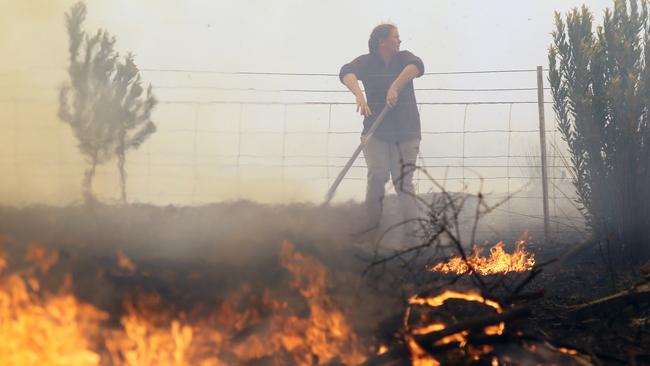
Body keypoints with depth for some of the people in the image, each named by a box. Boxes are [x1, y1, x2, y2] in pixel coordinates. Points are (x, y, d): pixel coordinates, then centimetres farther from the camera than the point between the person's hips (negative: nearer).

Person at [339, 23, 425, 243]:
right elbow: (347, 73, -18)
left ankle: (413, 231, -3)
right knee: (377, 176, -12)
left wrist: (395, 87, -33)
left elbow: (416, 67, -17)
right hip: (376, 131, -1)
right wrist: (359, 95, -39)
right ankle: (371, 232, -7)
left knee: (403, 181, -3)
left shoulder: (403, 58, 6)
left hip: (406, 131, 1)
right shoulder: (367, 62, 2)